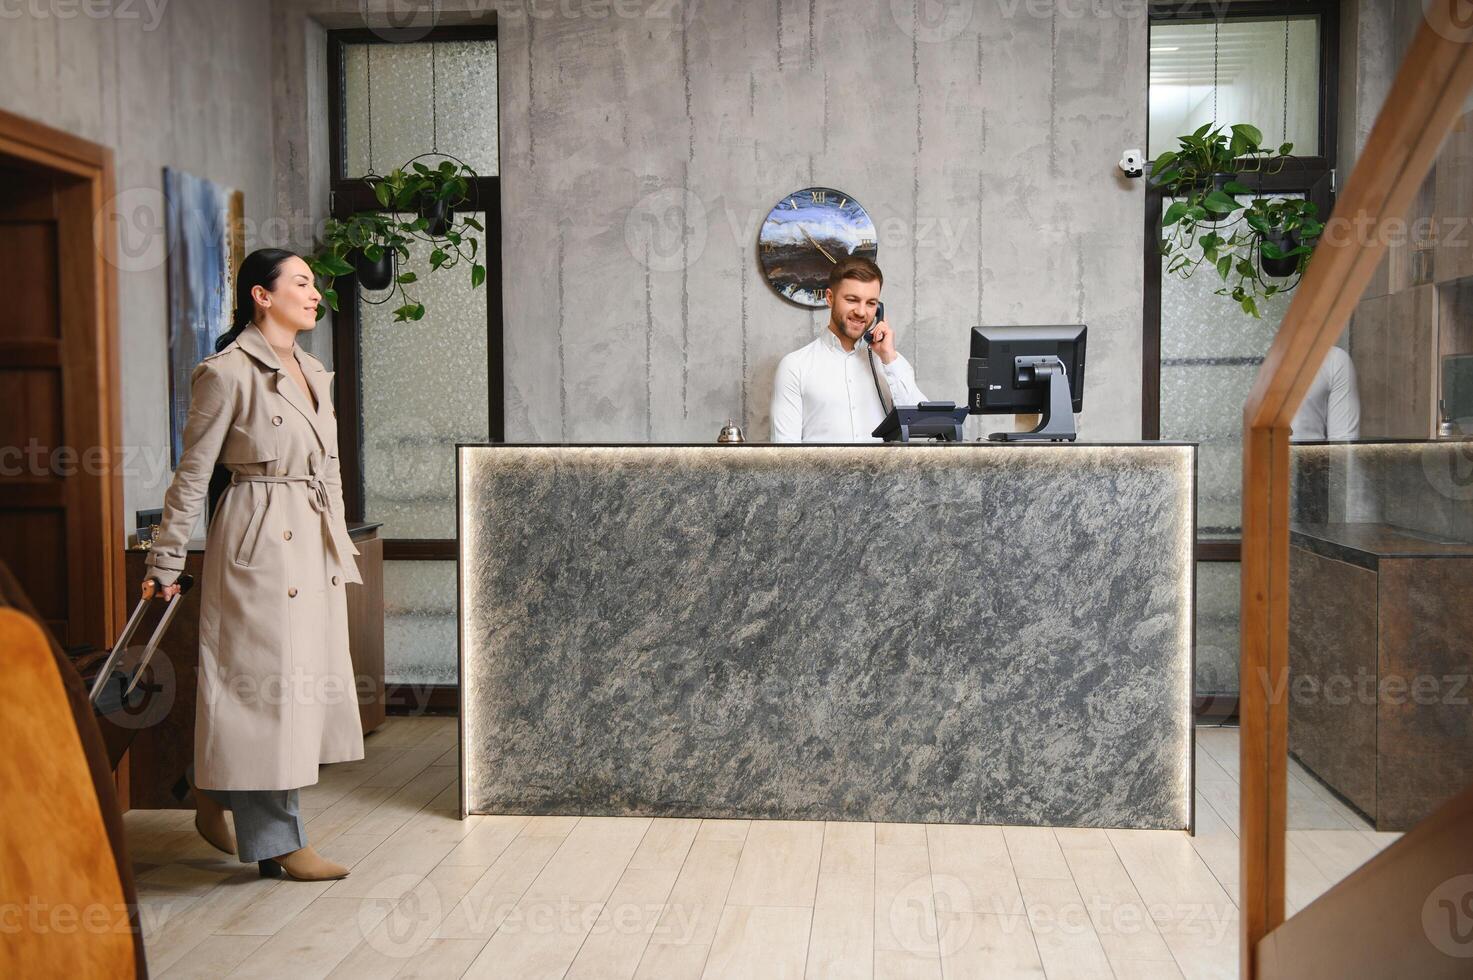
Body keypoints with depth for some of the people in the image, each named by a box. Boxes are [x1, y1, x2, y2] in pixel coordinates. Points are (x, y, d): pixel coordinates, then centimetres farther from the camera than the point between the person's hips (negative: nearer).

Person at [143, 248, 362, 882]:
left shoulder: (313, 372, 14)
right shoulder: (227, 373, -9)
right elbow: (193, 474, -8)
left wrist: (339, 547, 20)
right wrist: (166, 562, -5)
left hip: (315, 545, 9)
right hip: (258, 543, -9)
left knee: (308, 680, 12)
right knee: (264, 681, -2)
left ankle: (214, 798, 32)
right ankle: (276, 841, 9)